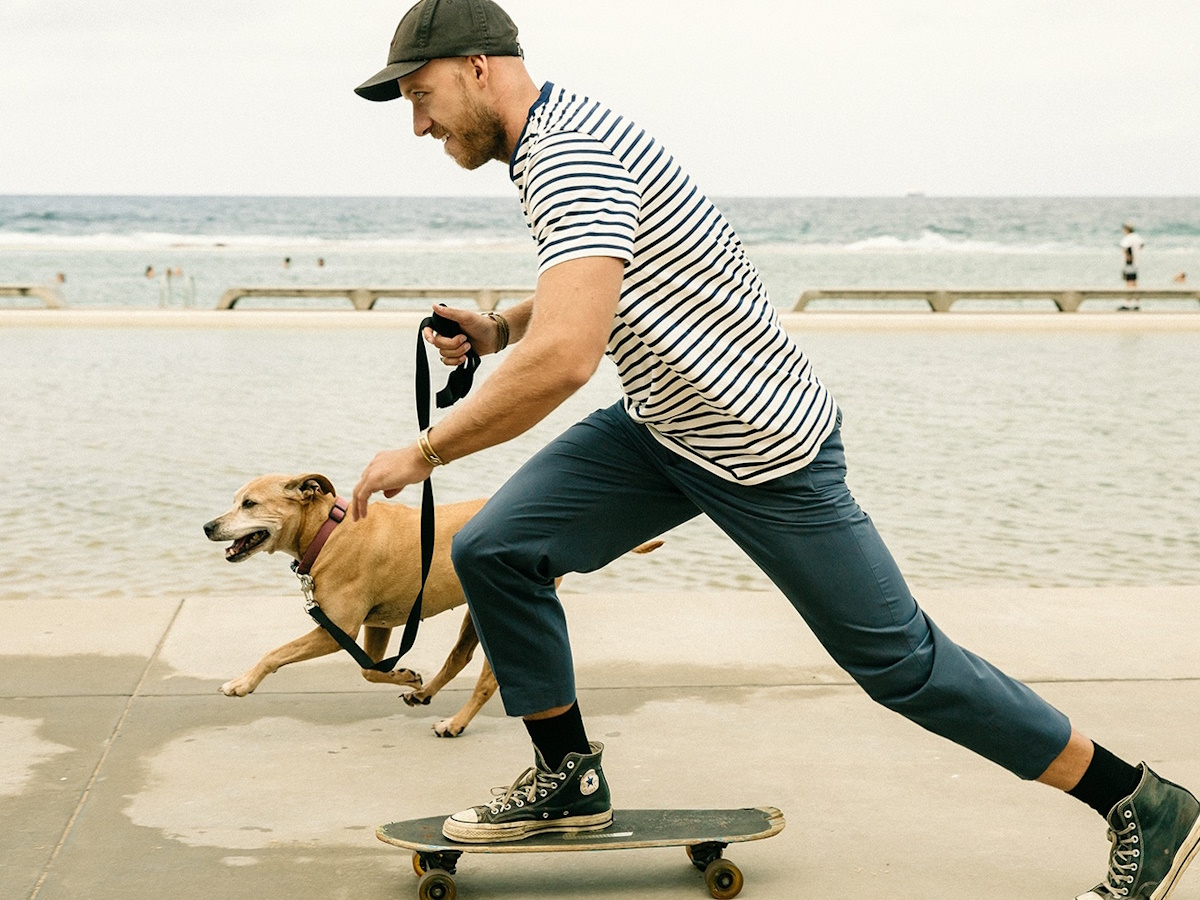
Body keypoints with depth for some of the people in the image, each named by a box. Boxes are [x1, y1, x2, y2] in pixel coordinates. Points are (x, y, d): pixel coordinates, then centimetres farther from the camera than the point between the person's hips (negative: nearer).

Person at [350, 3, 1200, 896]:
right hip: (661, 428, 9)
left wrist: (425, 451, -25)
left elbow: (564, 357, -37)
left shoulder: (569, 153, -25)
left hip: (766, 450, -9)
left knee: (900, 659, 0)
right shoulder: (556, 137, 7)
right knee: (495, 550, -2)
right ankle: (570, 781, 15)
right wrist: (495, 329, 7)